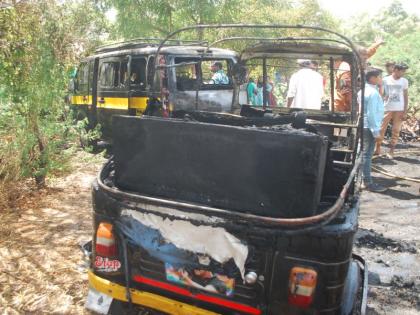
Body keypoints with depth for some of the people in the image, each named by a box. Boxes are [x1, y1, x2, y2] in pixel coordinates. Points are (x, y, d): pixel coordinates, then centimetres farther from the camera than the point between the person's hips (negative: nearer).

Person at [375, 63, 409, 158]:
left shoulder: (404, 81, 5)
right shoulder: (385, 80, 0)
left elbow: (406, 97, 6)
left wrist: (405, 111, 0)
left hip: (399, 110, 2)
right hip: (387, 109, -1)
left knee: (396, 131, 1)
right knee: (381, 129, 0)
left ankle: (391, 151, 7)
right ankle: (378, 149, 11)